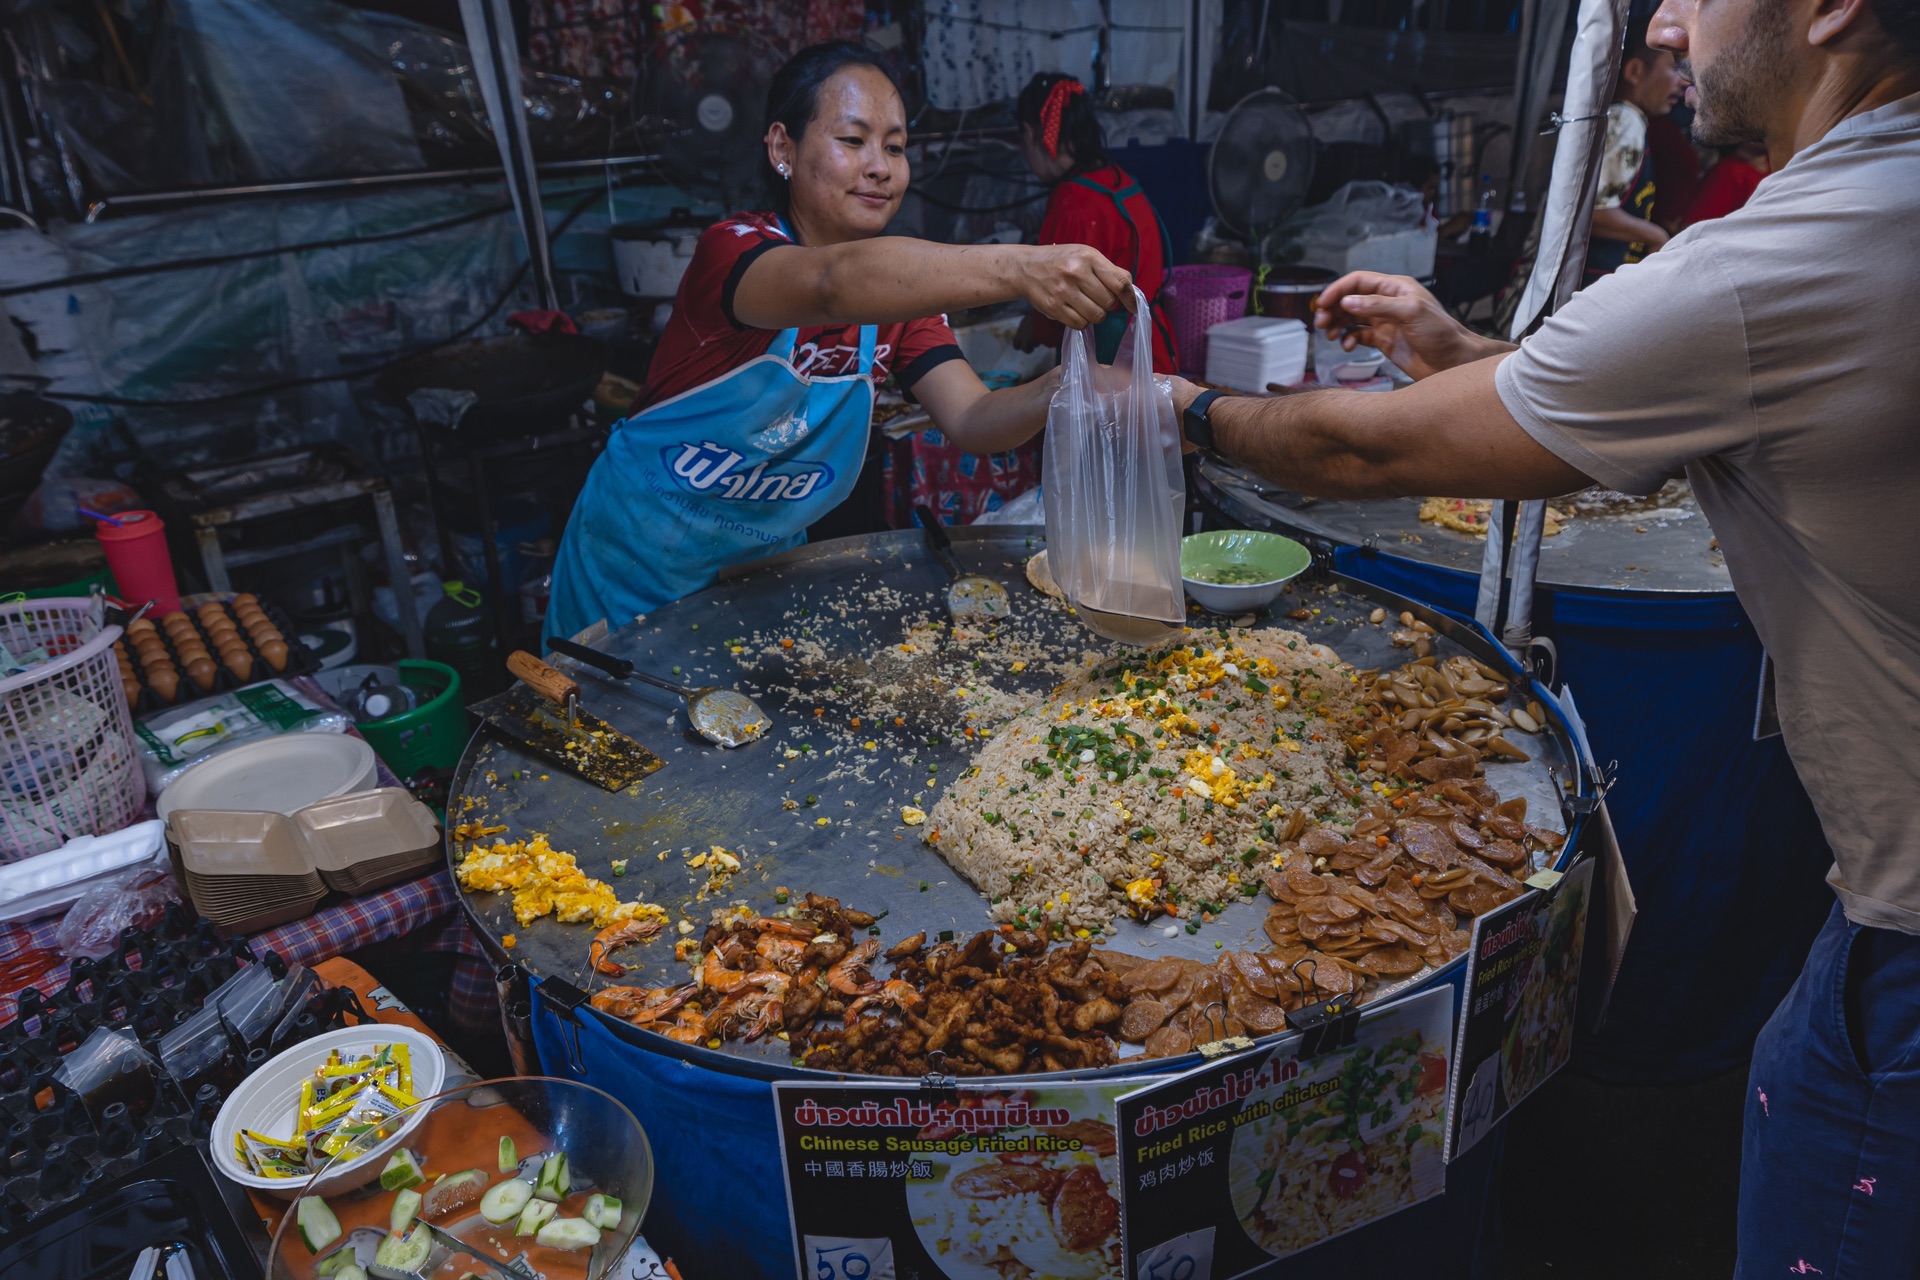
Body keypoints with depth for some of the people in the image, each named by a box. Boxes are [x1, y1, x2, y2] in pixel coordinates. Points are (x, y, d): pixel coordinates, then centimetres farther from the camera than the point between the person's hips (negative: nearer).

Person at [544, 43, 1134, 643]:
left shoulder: (898, 291, -4)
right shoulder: (732, 250, -22)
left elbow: (971, 421, -17)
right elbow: (835, 284, -45)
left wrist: (1061, 389, -38)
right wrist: (1015, 268, -58)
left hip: (769, 559, 5)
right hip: (643, 565, -4)